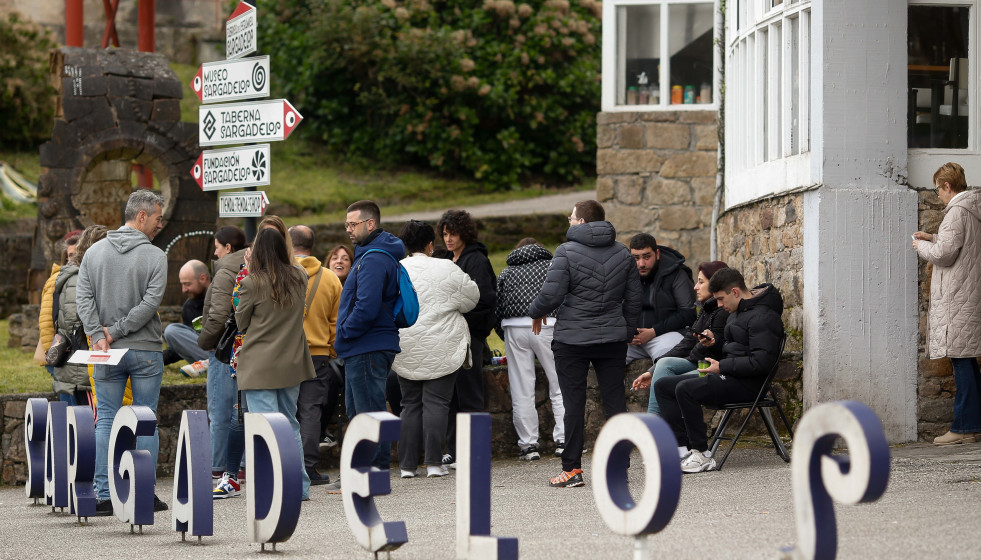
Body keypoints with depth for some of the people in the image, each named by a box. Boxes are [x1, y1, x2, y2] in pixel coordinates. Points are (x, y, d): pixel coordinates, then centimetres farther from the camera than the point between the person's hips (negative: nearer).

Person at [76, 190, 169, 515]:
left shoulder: (94, 252, 6)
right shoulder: (155, 257, -6)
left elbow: (83, 297, -2)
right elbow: (151, 302, -15)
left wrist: (99, 334, -9)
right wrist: (115, 332, -11)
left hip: (107, 355, 3)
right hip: (146, 352, -3)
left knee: (106, 421, 6)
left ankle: (102, 494, 1)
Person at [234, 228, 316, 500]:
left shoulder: (252, 284, -13)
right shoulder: (299, 277, 2)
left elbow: (241, 322, 0)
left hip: (260, 367, -6)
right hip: (291, 364, 6)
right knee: (289, 424, 16)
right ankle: (300, 487, 19)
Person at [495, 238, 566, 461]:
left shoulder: (506, 274, 23)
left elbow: (497, 310, 18)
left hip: (514, 328, 2)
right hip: (547, 325, -2)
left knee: (522, 391, 3)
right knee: (560, 386, 3)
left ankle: (528, 444, 3)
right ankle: (563, 440, -3)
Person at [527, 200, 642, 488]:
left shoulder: (567, 252, -9)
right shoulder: (623, 253, 8)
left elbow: (551, 295, -13)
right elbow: (634, 299, 11)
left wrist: (536, 313, 7)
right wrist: (628, 331, 22)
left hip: (572, 338, -4)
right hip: (613, 338, 4)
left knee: (574, 404, 0)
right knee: (615, 401, 7)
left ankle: (572, 469, 1)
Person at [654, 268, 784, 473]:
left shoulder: (762, 317, -14)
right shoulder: (738, 312, 18)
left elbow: (761, 362, -22)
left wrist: (722, 366, -17)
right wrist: (715, 343, 10)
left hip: (747, 384, -11)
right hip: (727, 378, 11)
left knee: (685, 389, -30)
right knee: (663, 386, 4)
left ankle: (702, 456, -23)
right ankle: (683, 447, -8)